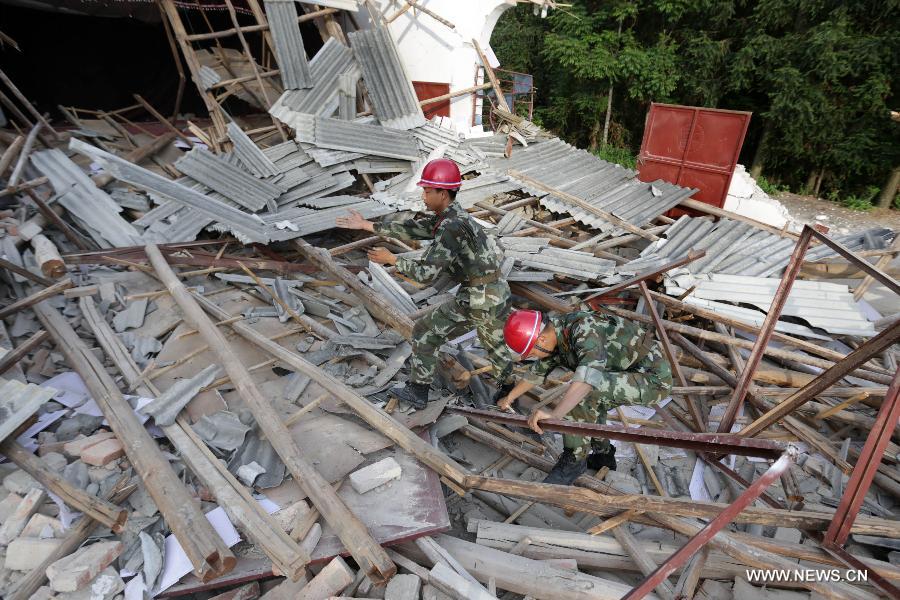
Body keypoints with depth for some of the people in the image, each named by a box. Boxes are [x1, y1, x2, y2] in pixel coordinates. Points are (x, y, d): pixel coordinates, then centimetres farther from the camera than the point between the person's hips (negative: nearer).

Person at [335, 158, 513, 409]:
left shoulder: (451, 227, -19)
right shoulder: (451, 217, 12)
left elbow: (425, 272, -22)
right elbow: (411, 229, 16)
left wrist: (390, 259, -8)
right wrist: (366, 225, 18)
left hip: (477, 301, -9)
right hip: (498, 294, 9)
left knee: (425, 334, 7)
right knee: (494, 341, 32)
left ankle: (417, 391, 20)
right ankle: (508, 390, 46)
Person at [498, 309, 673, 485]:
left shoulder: (583, 328, -27)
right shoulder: (556, 339, 1)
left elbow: (590, 374, -44)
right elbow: (536, 372, 18)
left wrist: (554, 414, -52)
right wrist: (509, 398, 30)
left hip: (653, 378, -9)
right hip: (634, 373, 10)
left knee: (586, 389, -26)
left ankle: (575, 459, -11)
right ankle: (602, 454, 33)